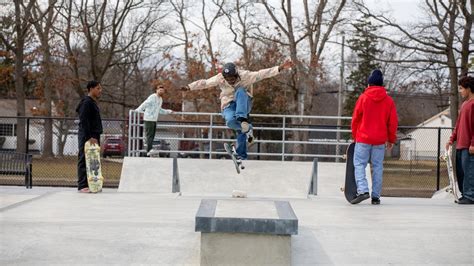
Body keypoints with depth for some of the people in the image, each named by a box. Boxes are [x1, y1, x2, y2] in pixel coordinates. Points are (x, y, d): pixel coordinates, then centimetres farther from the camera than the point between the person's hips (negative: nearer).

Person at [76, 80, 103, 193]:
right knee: (84, 160, -8)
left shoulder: (93, 103, 20)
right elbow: (84, 122, -19)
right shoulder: (86, 103, -12)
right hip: (87, 137, -10)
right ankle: (82, 185, -8)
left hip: (93, 137, 10)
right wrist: (89, 137, -23)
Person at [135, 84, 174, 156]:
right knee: (149, 136, -11)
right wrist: (137, 111, -21)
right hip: (149, 119, -8)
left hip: (154, 120, 8)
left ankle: (150, 151, 12)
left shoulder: (160, 99, 17)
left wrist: (169, 111, 28)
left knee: (152, 136, 8)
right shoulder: (152, 97, -10)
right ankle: (149, 151, -16)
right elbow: (144, 105, -15)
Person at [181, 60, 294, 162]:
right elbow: (204, 83, 1)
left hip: (243, 105, 0)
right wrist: (189, 87, -3)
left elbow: (261, 74, -19)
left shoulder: (244, 76, -14)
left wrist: (280, 68, -27)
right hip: (229, 106, 0)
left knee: (240, 91, -33)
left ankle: (243, 120, -39)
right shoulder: (220, 78, -9)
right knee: (230, 121, -35)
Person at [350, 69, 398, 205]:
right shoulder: (389, 100, 3)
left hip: (363, 138, -2)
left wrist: (355, 136, 12)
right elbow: (393, 122, 5)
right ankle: (376, 196, 7)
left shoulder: (363, 98, -3)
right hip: (380, 140, 3)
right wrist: (391, 139, 15)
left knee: (359, 164, 2)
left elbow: (355, 119, 0)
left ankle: (362, 190, -16)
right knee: (377, 167, 8)